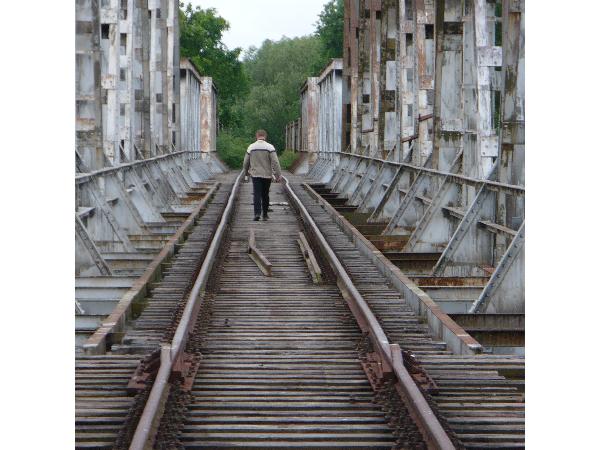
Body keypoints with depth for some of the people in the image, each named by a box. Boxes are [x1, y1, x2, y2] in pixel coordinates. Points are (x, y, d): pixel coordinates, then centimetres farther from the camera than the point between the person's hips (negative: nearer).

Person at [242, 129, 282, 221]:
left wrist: (245, 174, 23)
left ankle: (257, 213, -21)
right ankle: (265, 215, 19)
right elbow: (275, 162, -12)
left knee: (257, 195, -3)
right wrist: (278, 175, -10)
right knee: (265, 195, 12)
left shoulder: (251, 147, 1)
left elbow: (246, 162, 8)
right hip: (267, 175, 0)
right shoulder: (269, 147, -6)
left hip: (255, 175, 0)